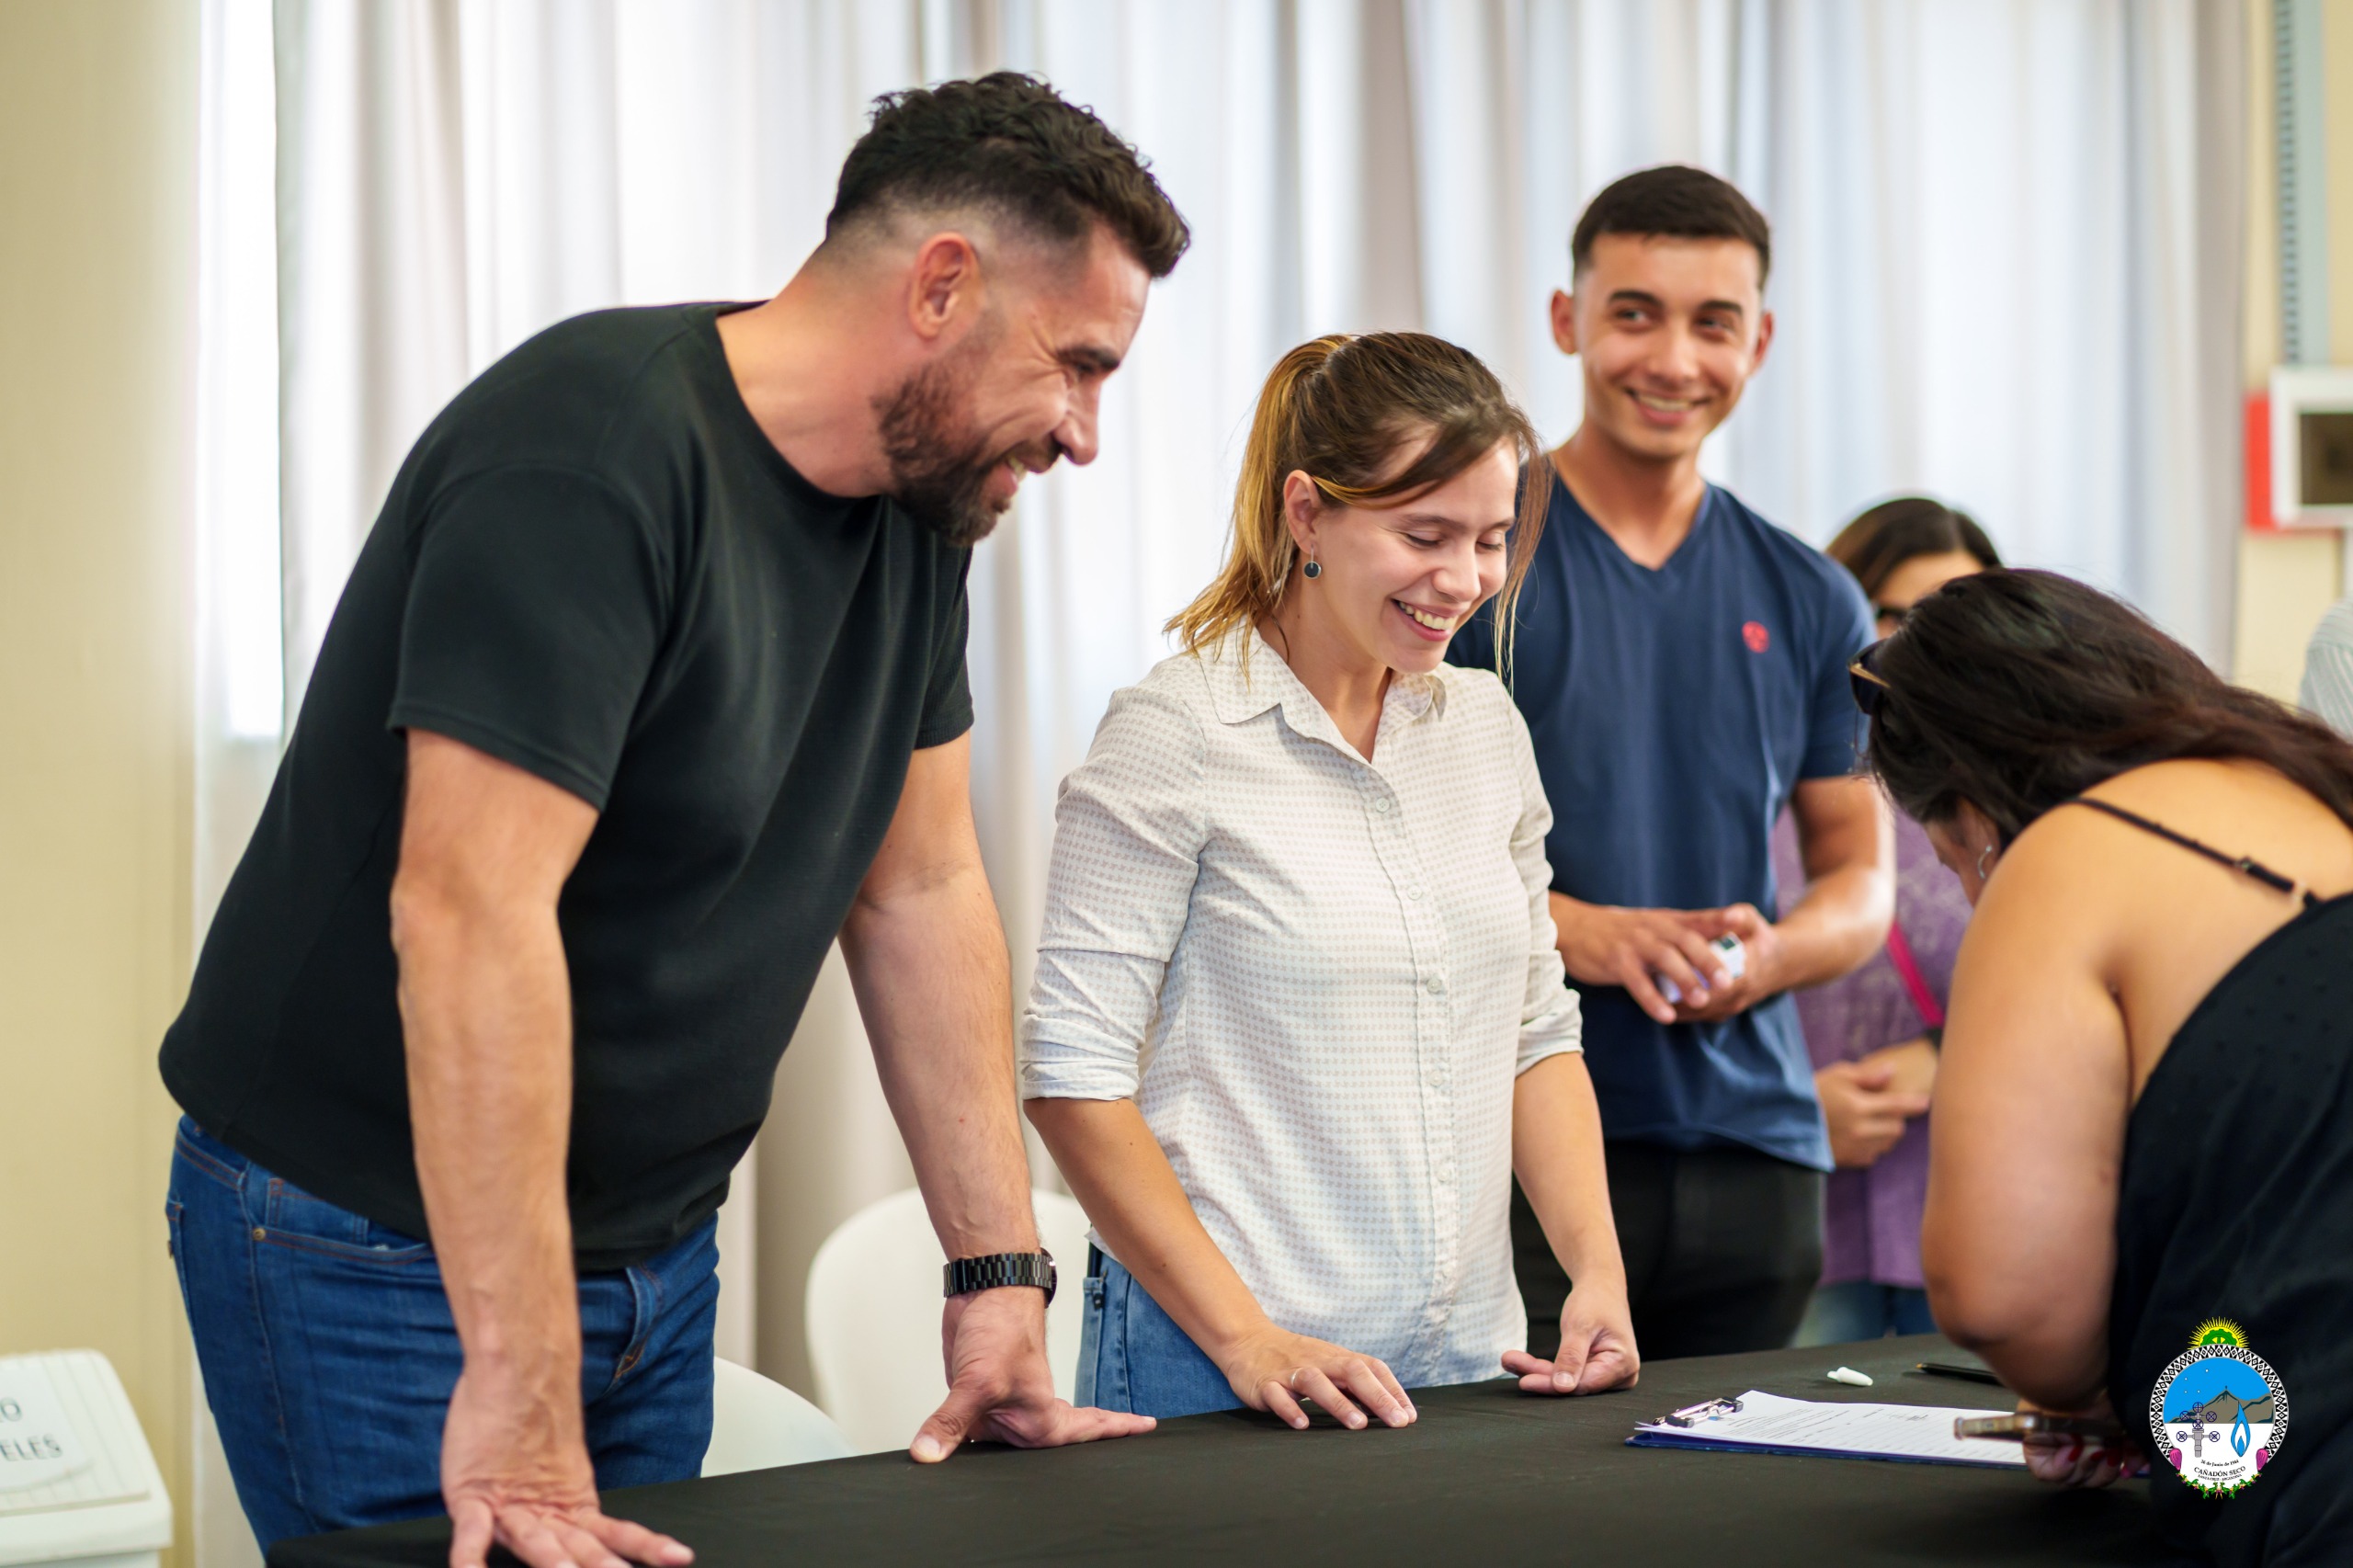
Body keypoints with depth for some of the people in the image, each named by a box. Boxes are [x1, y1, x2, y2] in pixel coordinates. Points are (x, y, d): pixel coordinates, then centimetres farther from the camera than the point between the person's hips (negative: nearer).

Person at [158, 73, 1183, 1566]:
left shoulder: (918, 502, 3)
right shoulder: (595, 449, -24)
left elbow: (920, 890, 8)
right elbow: (472, 910, -30)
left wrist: (1003, 1274, 5)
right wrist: (519, 1398, -31)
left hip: (657, 1247, 8)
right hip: (378, 1244, -8)